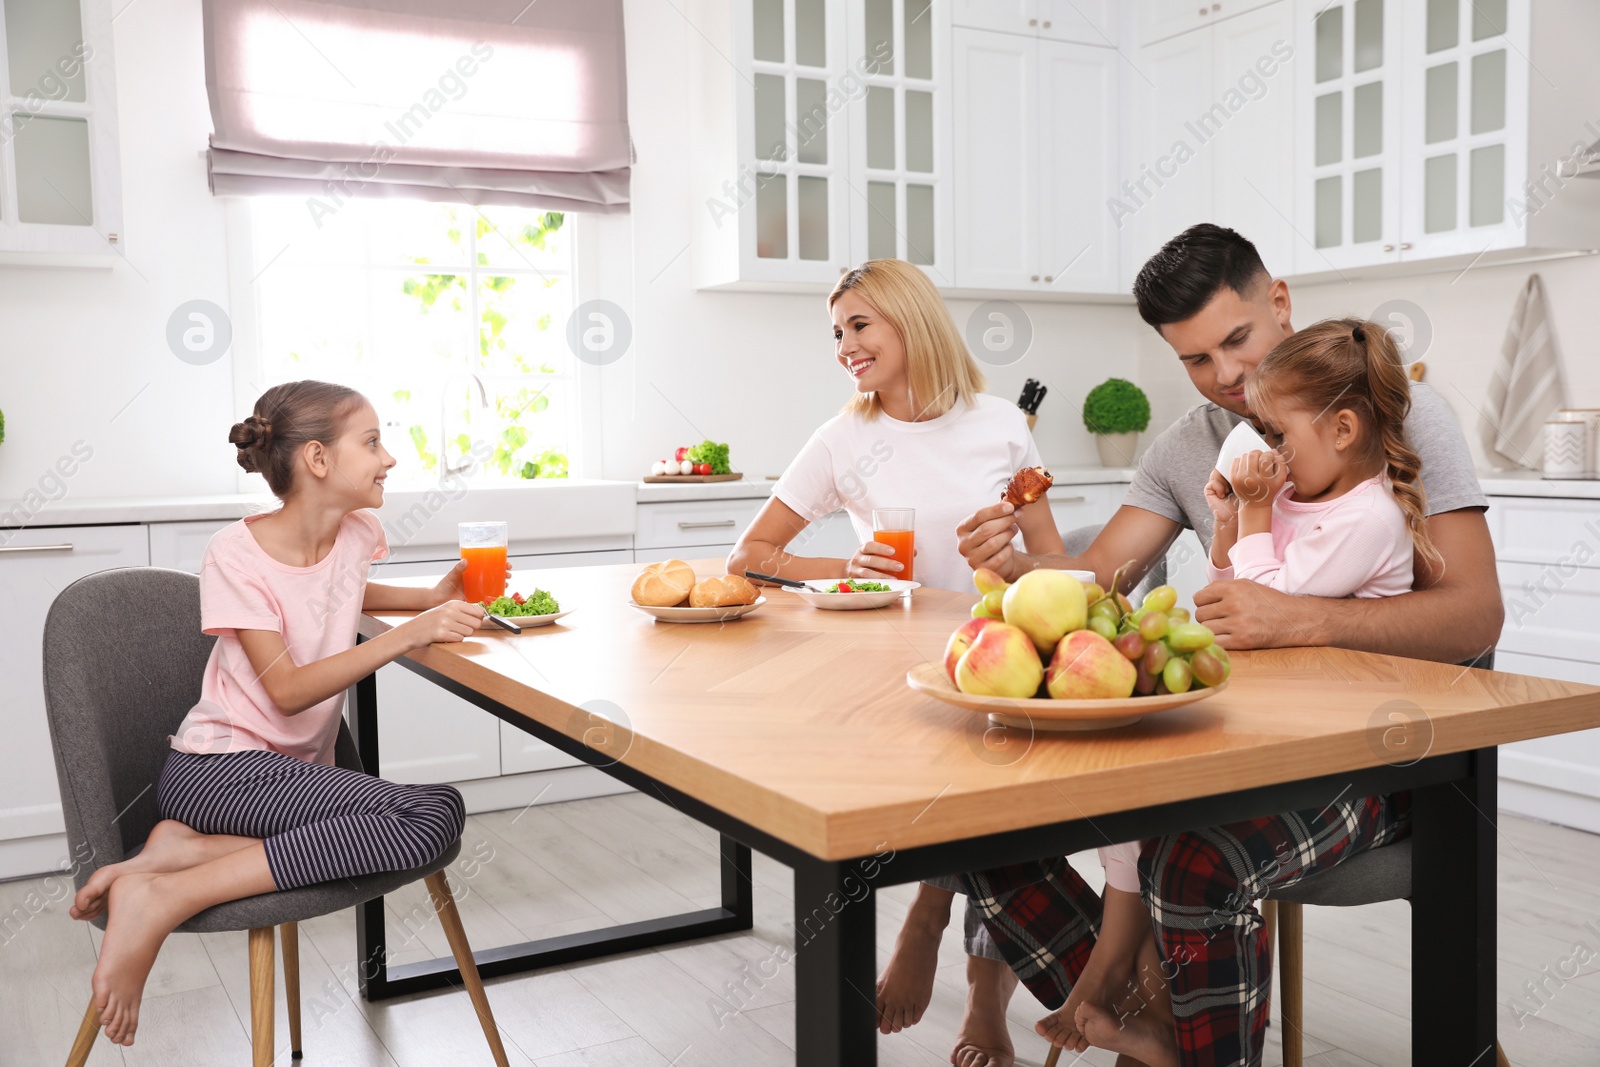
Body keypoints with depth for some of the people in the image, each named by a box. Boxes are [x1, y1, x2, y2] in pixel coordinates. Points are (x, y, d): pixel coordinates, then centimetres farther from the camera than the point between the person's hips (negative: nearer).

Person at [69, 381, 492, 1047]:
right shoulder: (236, 555, -12)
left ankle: (184, 849, -13)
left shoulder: (356, 533, 5)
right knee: (433, 812, -28)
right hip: (215, 768, -8)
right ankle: (164, 898, -25)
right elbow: (287, 690, -18)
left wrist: (432, 597, 11)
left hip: (294, 769, 8)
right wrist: (405, 638, -27)